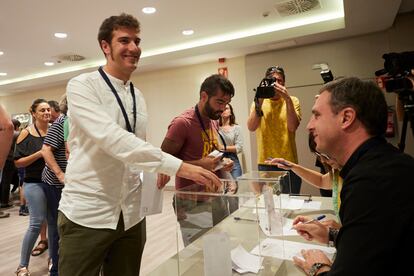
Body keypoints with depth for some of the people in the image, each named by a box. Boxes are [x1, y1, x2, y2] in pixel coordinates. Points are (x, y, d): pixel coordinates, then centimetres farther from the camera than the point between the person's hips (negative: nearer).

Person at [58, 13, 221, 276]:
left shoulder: (139, 97, 9)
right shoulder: (82, 86, -11)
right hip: (87, 213, -5)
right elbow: (110, 137, -28)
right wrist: (176, 165, -34)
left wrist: (161, 167, 1)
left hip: (131, 214, 6)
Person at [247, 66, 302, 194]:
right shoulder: (258, 102, 4)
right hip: (265, 163, 0)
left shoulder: (292, 101, 2)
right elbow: (251, 127, -12)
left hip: (288, 162, 0)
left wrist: (288, 99, -21)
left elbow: (292, 127, -15)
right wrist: (259, 102, -20)